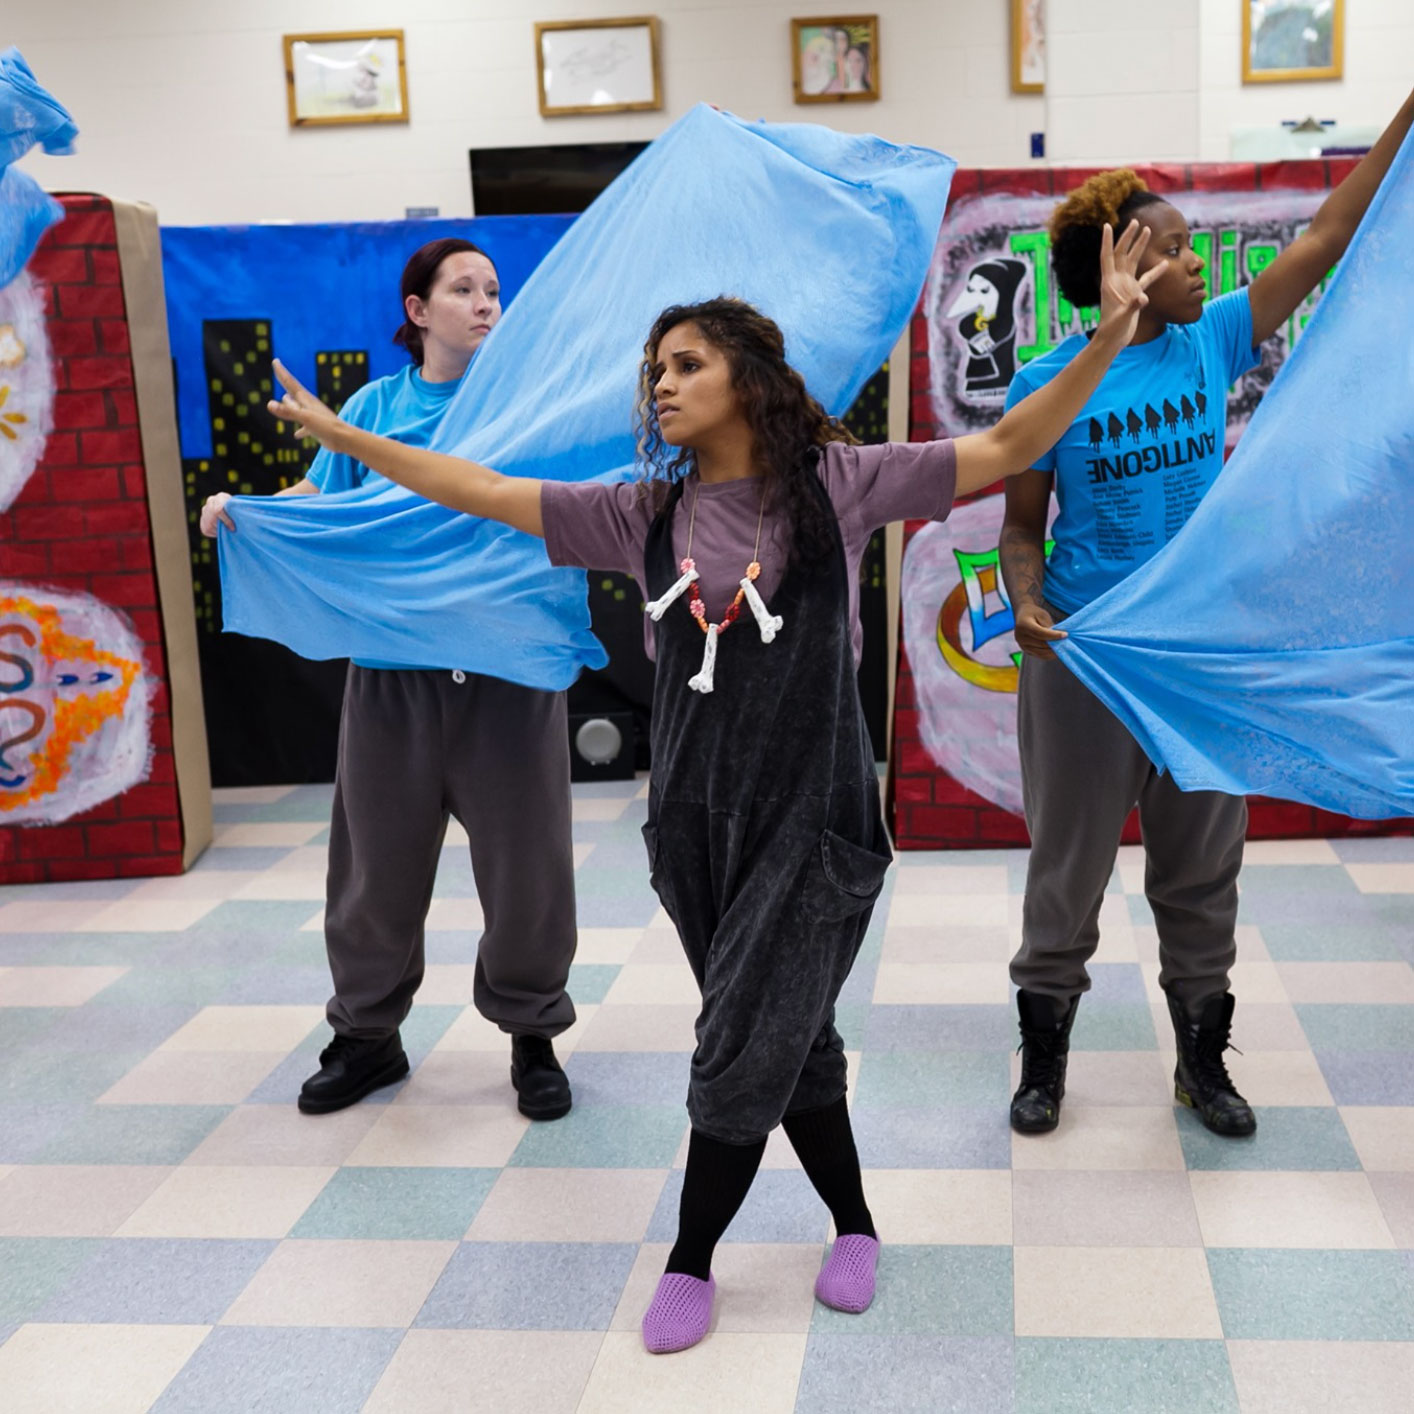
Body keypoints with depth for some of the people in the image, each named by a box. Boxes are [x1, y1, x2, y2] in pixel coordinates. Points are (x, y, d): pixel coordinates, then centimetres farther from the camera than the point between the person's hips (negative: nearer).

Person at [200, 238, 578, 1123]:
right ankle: (368, 1034, 30)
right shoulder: (375, 406, 7)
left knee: (524, 855, 5)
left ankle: (533, 1036, 25)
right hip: (394, 664, 1)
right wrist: (241, 509, -10)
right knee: (380, 856, 10)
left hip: (509, 665, -1)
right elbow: (316, 503, 8)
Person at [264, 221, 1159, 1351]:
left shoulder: (834, 484, -4)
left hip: (811, 811, -4)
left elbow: (1002, 450, -6)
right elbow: (481, 491, 7)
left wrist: (1108, 337, -18)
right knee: (793, 1041, 15)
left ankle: (691, 1261, 21)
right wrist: (336, 432, 7)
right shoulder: (645, 514, 5)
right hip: (696, 813, 4)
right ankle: (855, 1225, 35)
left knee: (743, 1052, 1)